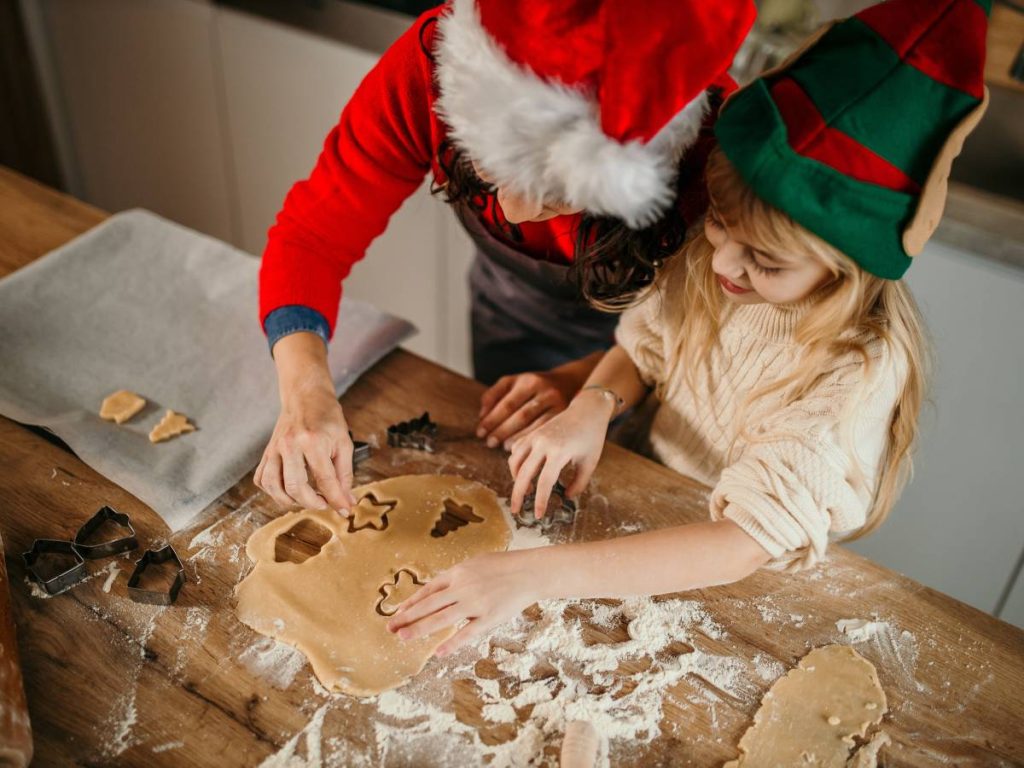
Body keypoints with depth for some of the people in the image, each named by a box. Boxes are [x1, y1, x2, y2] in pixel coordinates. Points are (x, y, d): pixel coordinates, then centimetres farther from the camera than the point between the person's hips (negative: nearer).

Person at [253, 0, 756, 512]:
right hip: (514, 319, 2)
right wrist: (306, 394, -42)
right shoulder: (434, 62, -36)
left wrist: (582, 381, -29)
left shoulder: (715, 135, -39)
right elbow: (312, 235, -27)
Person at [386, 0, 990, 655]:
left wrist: (535, 575, -45)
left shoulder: (861, 370, -30)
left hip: (753, 579, -3)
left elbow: (744, 545, -36)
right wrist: (593, 405, -22)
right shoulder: (709, 259, -16)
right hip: (652, 509, 4)